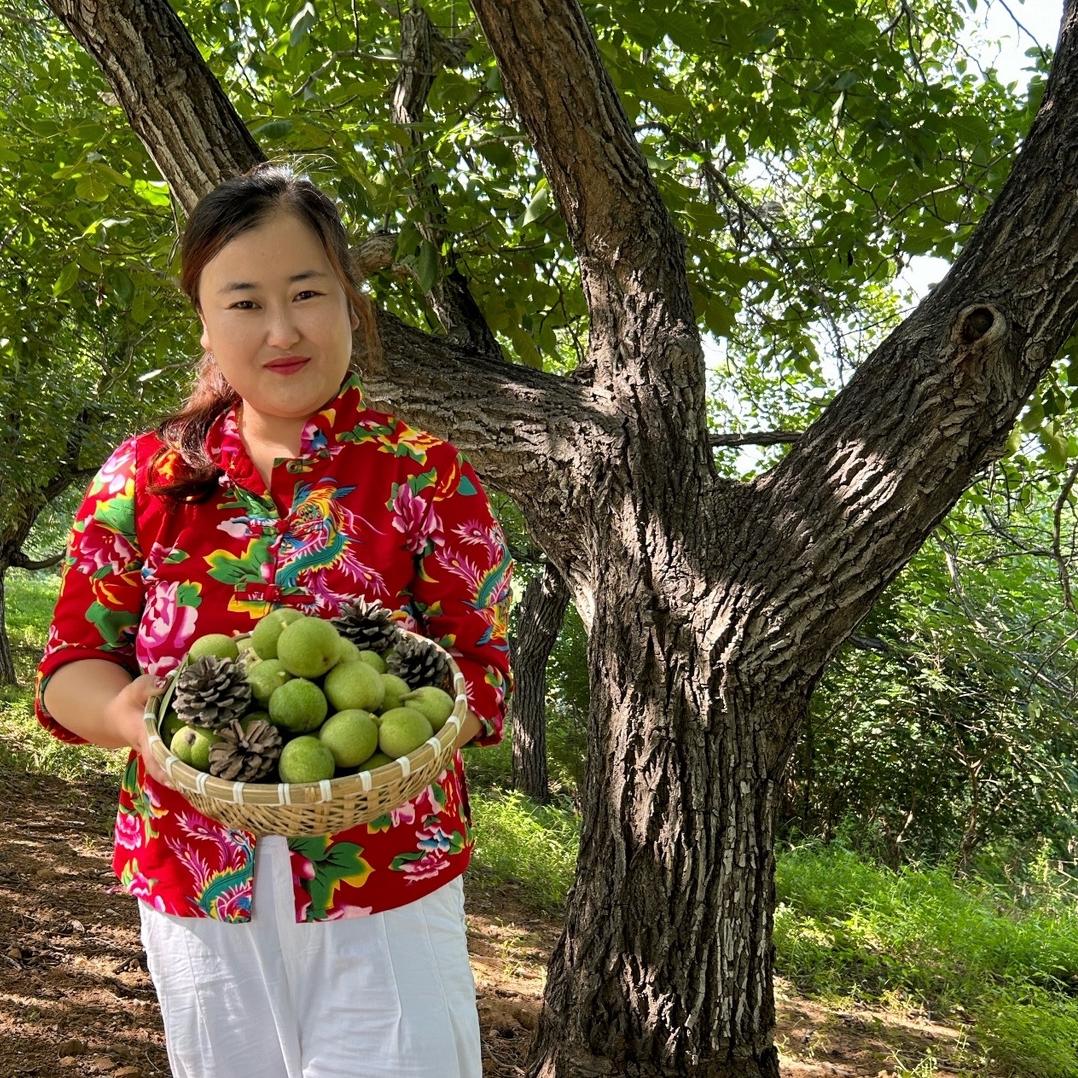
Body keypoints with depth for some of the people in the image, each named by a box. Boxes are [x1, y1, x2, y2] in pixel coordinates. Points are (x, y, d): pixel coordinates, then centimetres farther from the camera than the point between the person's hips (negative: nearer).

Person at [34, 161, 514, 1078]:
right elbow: (71, 667, 3)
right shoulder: (143, 478, 1)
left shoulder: (429, 476, -5)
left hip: (389, 886, -2)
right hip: (194, 888, 3)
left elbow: (483, 672, -4)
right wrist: (137, 714, -19)